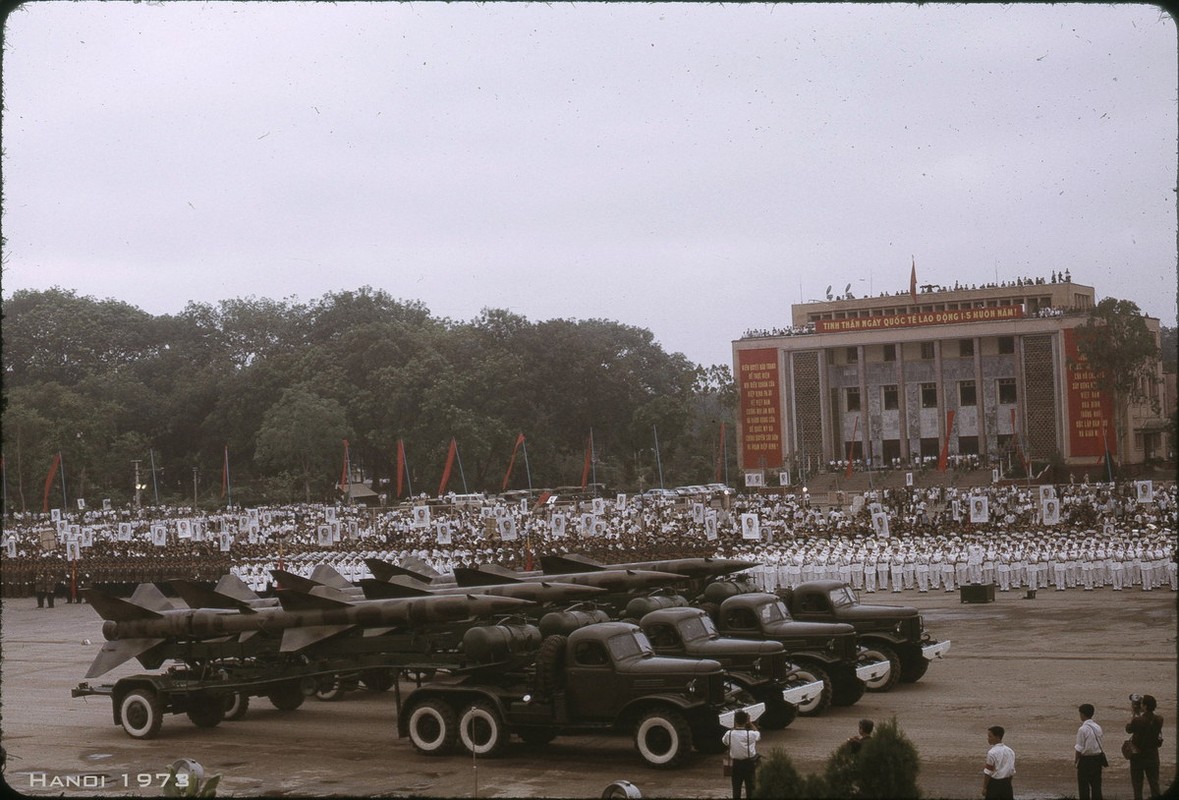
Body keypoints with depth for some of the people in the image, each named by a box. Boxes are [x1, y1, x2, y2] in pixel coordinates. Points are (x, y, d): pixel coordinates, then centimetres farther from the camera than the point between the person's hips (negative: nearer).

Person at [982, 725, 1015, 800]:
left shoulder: (992, 753, -16)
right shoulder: (1010, 751, 6)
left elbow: (988, 773, -13)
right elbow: (1012, 771, 12)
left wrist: (984, 788, -6)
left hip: (994, 783, -6)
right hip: (1006, 784, 6)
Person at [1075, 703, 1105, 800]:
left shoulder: (1082, 729, -17)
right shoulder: (1097, 727, 2)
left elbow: (1079, 749, -13)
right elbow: (1100, 745, 9)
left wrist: (1075, 760, -1)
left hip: (1085, 760, -6)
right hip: (1098, 759, 6)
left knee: (1083, 786, 4)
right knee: (1096, 785, 13)